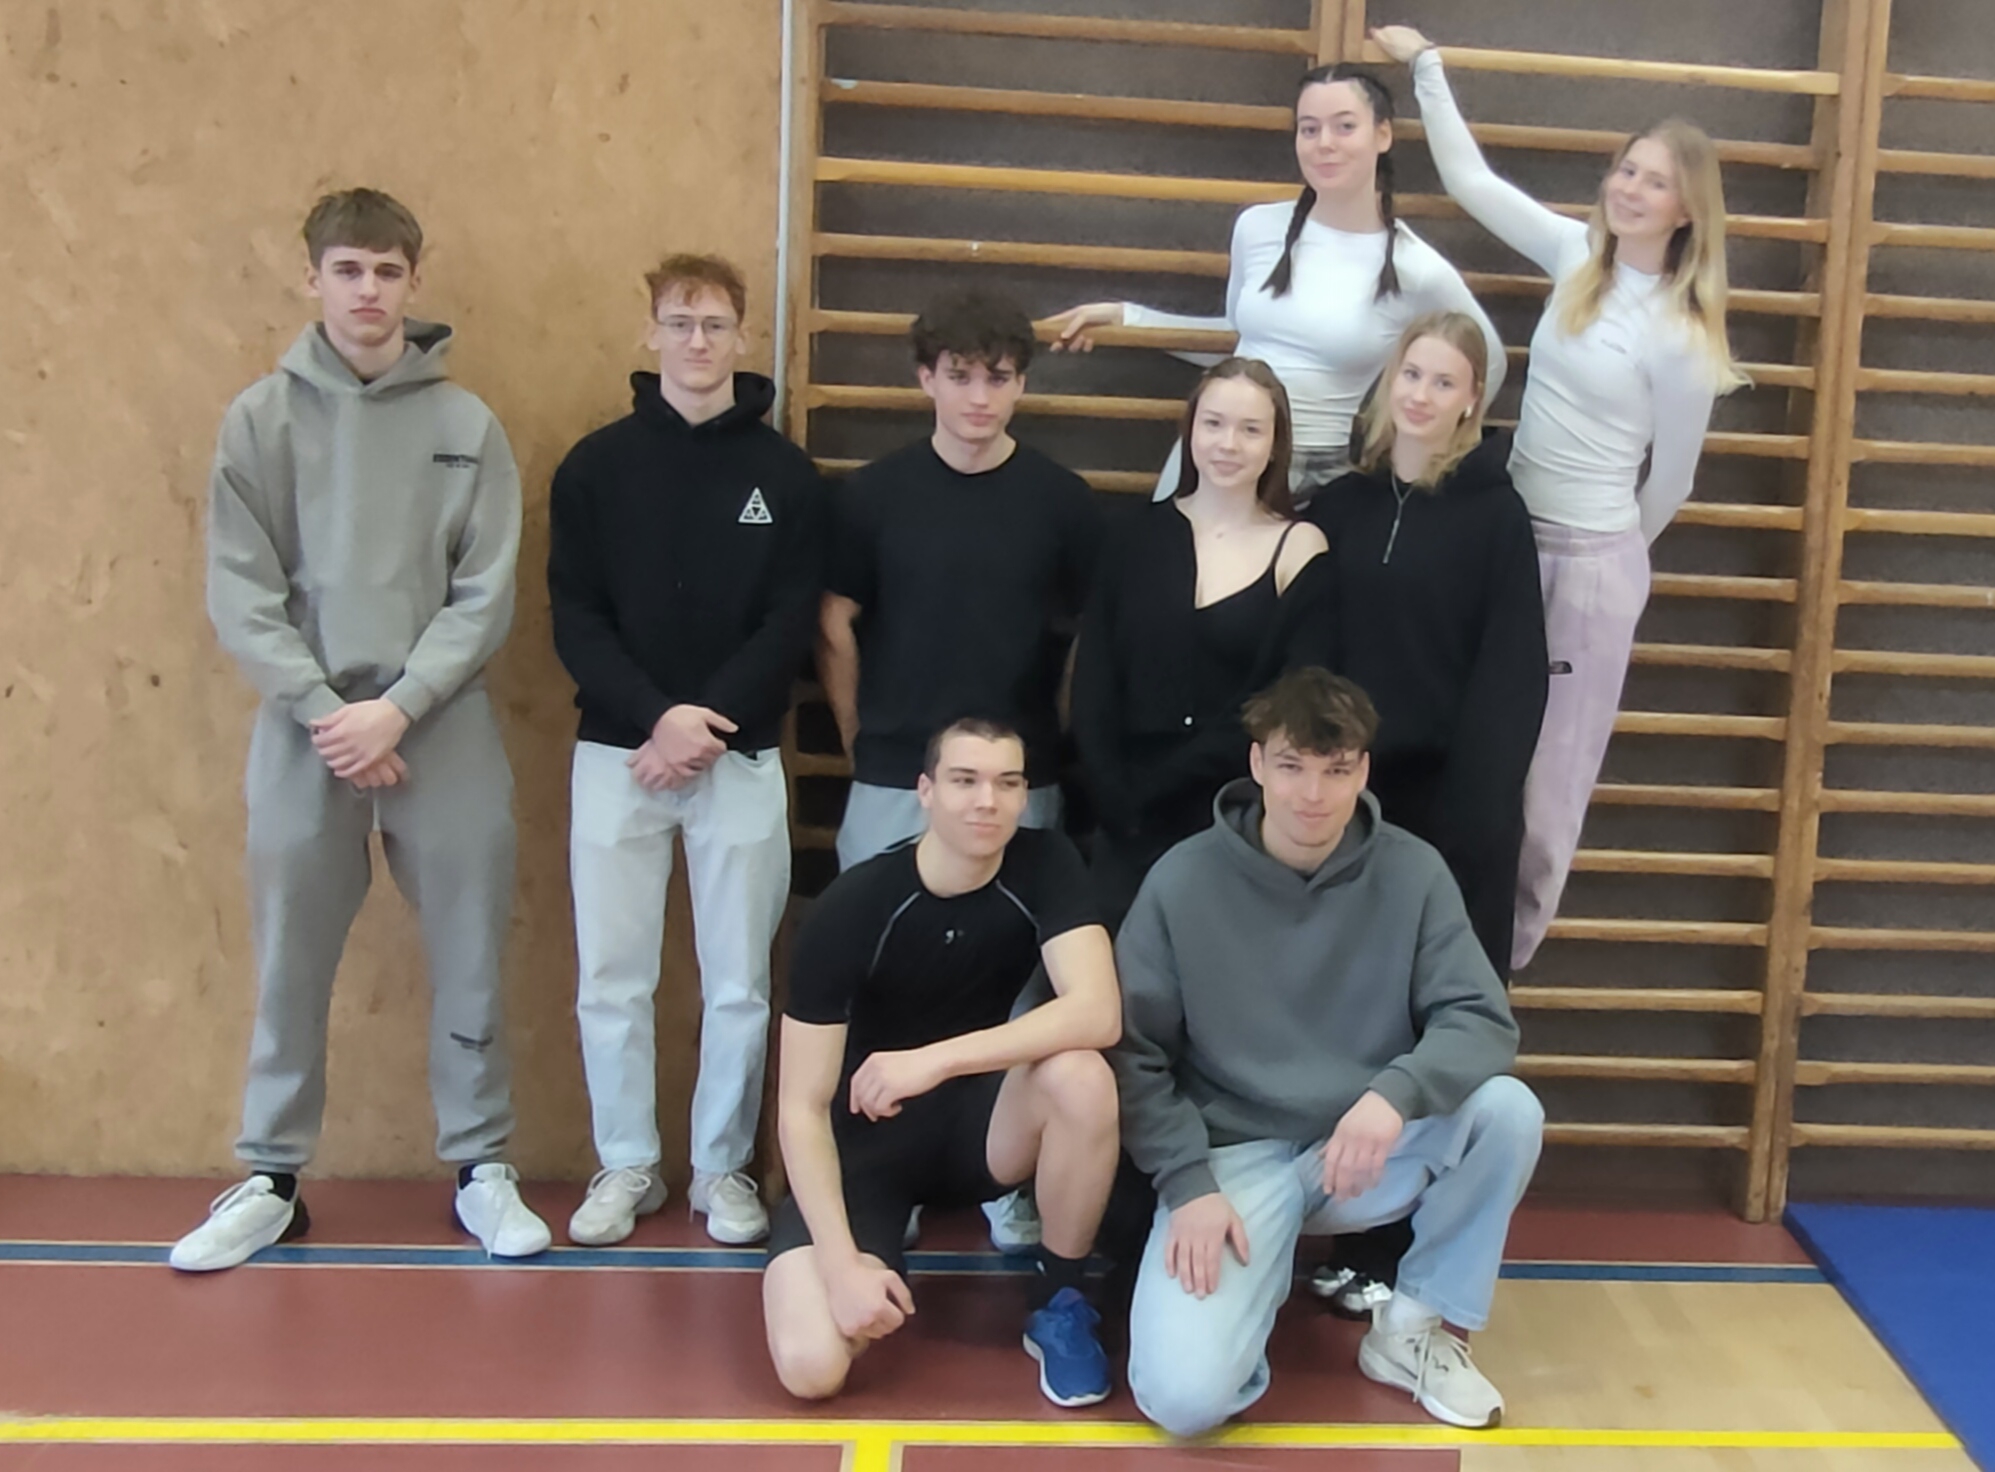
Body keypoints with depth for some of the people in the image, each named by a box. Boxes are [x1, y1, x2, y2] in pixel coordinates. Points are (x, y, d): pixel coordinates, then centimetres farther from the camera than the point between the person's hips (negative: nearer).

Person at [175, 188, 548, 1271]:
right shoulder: (260, 418, 3)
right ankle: (271, 1180, 22)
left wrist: (398, 706, -11)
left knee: (470, 959, 6)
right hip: (303, 728, 0)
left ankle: (481, 1167, 20)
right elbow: (240, 594, -2)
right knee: (290, 966, 8)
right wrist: (325, 710, -11)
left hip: (443, 727, 0)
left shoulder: (466, 426, 3)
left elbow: (487, 595, -1)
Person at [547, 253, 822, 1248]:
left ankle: (724, 1167, 21)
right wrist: (655, 715, -15)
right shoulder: (597, 465, 4)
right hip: (617, 753, 1)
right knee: (611, 981, 6)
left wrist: (709, 722, -14)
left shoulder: (785, 473, 3)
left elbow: (792, 623, -3)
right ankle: (626, 1165, 22)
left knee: (738, 983, 5)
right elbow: (574, 616, -1)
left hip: (741, 757, 0)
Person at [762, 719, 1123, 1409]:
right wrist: (843, 1262, -28)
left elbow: (1097, 1014, -29)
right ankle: (885, 1244, 11)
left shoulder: (1044, 866, -14)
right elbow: (802, 1107, -19)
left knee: (1082, 1076, -32)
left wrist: (935, 1060, -37)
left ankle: (1061, 1305, -8)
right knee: (811, 1367, -23)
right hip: (865, 1141, -2)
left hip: (976, 1119, 2)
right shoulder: (849, 909, -21)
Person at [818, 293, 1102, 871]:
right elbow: (836, 626, 5)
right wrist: (858, 737, 6)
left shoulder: (1063, 499, -2)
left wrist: (1059, 743, 6)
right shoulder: (872, 493, -2)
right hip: (891, 780, 0)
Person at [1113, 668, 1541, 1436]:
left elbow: (1481, 1020, -10)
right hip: (1234, 1155, -3)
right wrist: (1188, 1183, -17)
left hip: (1371, 1149, 3)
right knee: (1183, 1395, -24)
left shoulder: (1411, 872, -5)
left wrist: (1396, 1092, -30)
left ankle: (1414, 1325, -2)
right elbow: (1134, 1052, -5)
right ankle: (1262, 1268, 11)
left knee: (1508, 1110, -26)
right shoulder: (1183, 881, -9)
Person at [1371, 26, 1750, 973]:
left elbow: (1669, 481, -3)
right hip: (1508, 535, 5)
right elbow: (1469, 179, 7)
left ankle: (1498, 962, 24)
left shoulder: (1680, 335, -14)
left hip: (1593, 563, -5)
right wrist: (1425, 65, 6)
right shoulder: (1577, 255, 0)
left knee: (1547, 772, 8)